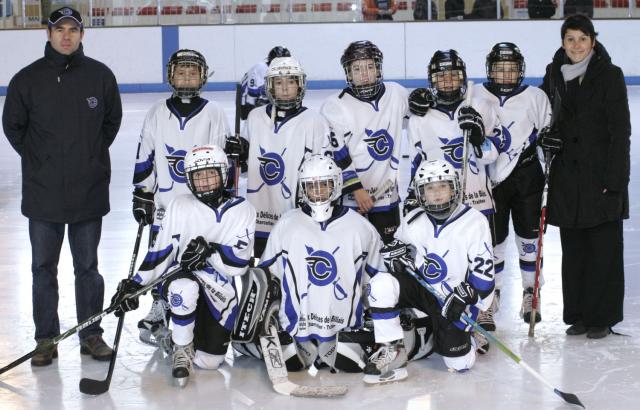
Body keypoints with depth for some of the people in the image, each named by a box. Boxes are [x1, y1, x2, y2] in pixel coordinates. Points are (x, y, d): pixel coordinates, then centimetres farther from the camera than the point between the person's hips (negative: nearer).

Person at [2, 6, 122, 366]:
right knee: (44, 267, 8)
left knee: (88, 266, 10)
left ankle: (91, 335, 21)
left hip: (89, 192, 0)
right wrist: (38, 159, 4)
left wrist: (91, 155, 7)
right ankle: (46, 338, 18)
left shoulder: (100, 76, -1)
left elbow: (112, 120, 12)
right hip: (43, 192, 0)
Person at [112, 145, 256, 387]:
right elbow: (160, 253, 1)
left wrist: (210, 251, -31)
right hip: (180, 281, 0)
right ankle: (181, 350, -14)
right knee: (184, 287, -39)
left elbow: (238, 264, -14)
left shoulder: (242, 210, -5)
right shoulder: (179, 206, 0)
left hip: (220, 289, 0)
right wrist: (135, 284, -8)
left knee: (209, 361, -9)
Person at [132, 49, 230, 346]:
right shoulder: (158, 113, 5)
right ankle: (159, 308, 19)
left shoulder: (213, 113, 1)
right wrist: (141, 194, 6)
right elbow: (144, 156, 9)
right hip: (164, 201, 2)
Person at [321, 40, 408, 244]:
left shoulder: (396, 93, 0)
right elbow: (334, 155, -14)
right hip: (349, 196, -4)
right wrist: (356, 189, -16)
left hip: (387, 194, 4)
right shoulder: (335, 106, -13)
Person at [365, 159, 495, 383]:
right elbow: (398, 245, 17)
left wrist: (465, 297, -20)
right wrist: (396, 252, -7)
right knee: (382, 284, -29)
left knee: (460, 363, -9)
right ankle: (391, 350, -16)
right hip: (420, 288, 2)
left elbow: (483, 270, -11)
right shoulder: (412, 220, -1)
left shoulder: (474, 222, -12)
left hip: (453, 298, -2)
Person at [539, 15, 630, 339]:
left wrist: (614, 179, -14)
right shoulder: (554, 75, 8)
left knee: (603, 248, 0)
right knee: (573, 248, 8)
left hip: (601, 174, -4)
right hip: (567, 176, 4)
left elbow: (620, 130, -9)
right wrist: (546, 136, -4)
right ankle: (578, 315, 17)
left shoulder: (609, 75, -6)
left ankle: (602, 318, 8)